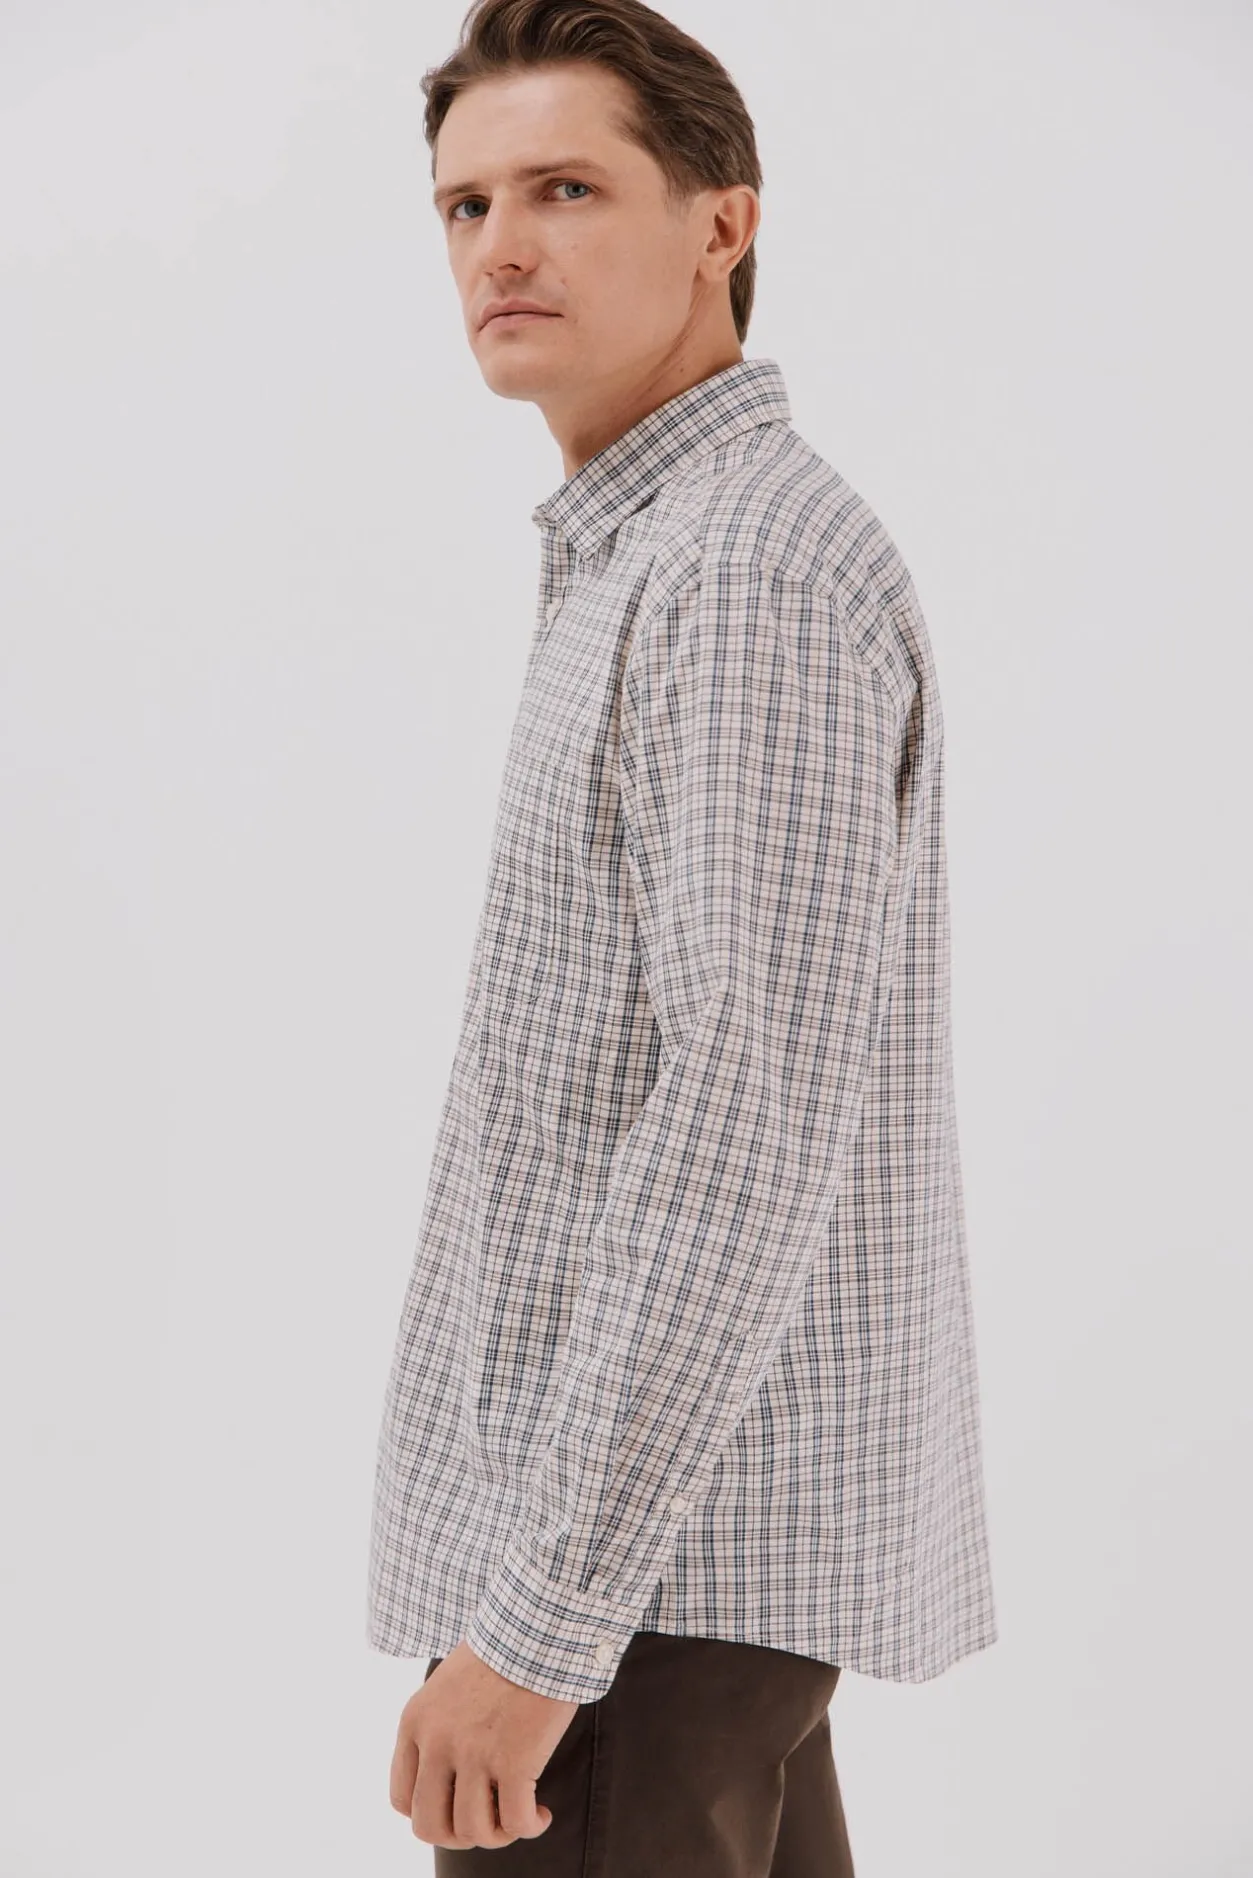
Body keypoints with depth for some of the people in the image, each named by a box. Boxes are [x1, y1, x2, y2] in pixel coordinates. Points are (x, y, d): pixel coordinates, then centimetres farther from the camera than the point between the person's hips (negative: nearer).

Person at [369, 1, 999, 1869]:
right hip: (719, 1501, 10)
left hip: (656, 1530, -10)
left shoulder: (755, 565, -18)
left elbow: (756, 1114, -26)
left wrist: (540, 1616, -25)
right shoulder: (649, 557, 15)